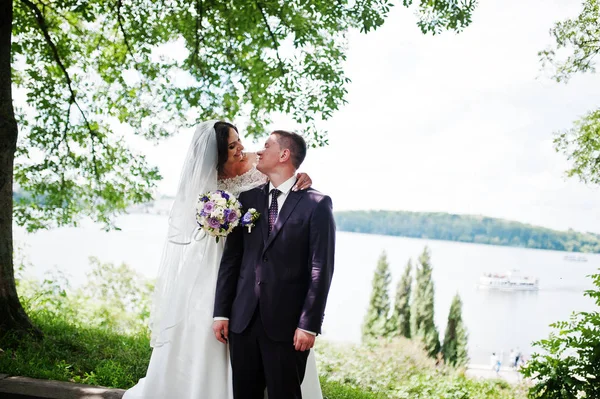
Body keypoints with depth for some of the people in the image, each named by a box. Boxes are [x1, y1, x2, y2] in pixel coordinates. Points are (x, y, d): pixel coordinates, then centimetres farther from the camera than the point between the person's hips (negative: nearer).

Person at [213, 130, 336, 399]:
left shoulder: (316, 204, -3)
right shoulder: (248, 199, 11)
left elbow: (321, 268, -8)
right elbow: (231, 258, 9)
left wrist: (309, 324, -12)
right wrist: (221, 312, 5)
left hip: (287, 323, -4)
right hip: (244, 318, 4)